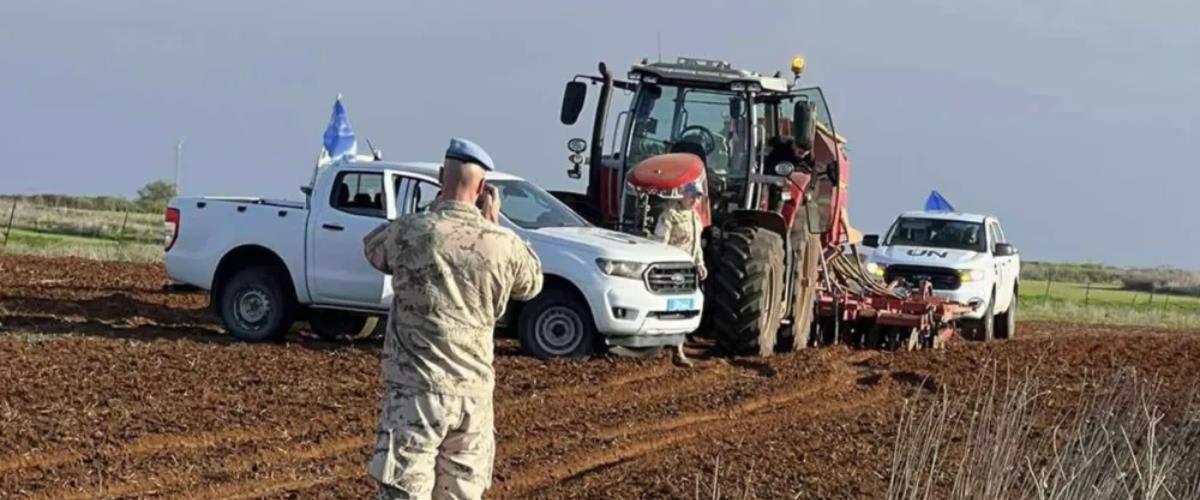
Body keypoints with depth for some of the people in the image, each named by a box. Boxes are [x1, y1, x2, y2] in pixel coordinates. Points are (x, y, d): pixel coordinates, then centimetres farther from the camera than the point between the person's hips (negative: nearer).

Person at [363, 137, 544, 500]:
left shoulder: (410, 232, -9)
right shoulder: (502, 243, -3)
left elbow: (372, 247, 15)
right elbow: (532, 284, 19)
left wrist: (434, 212, 16)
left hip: (417, 391, -3)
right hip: (474, 392, 3)